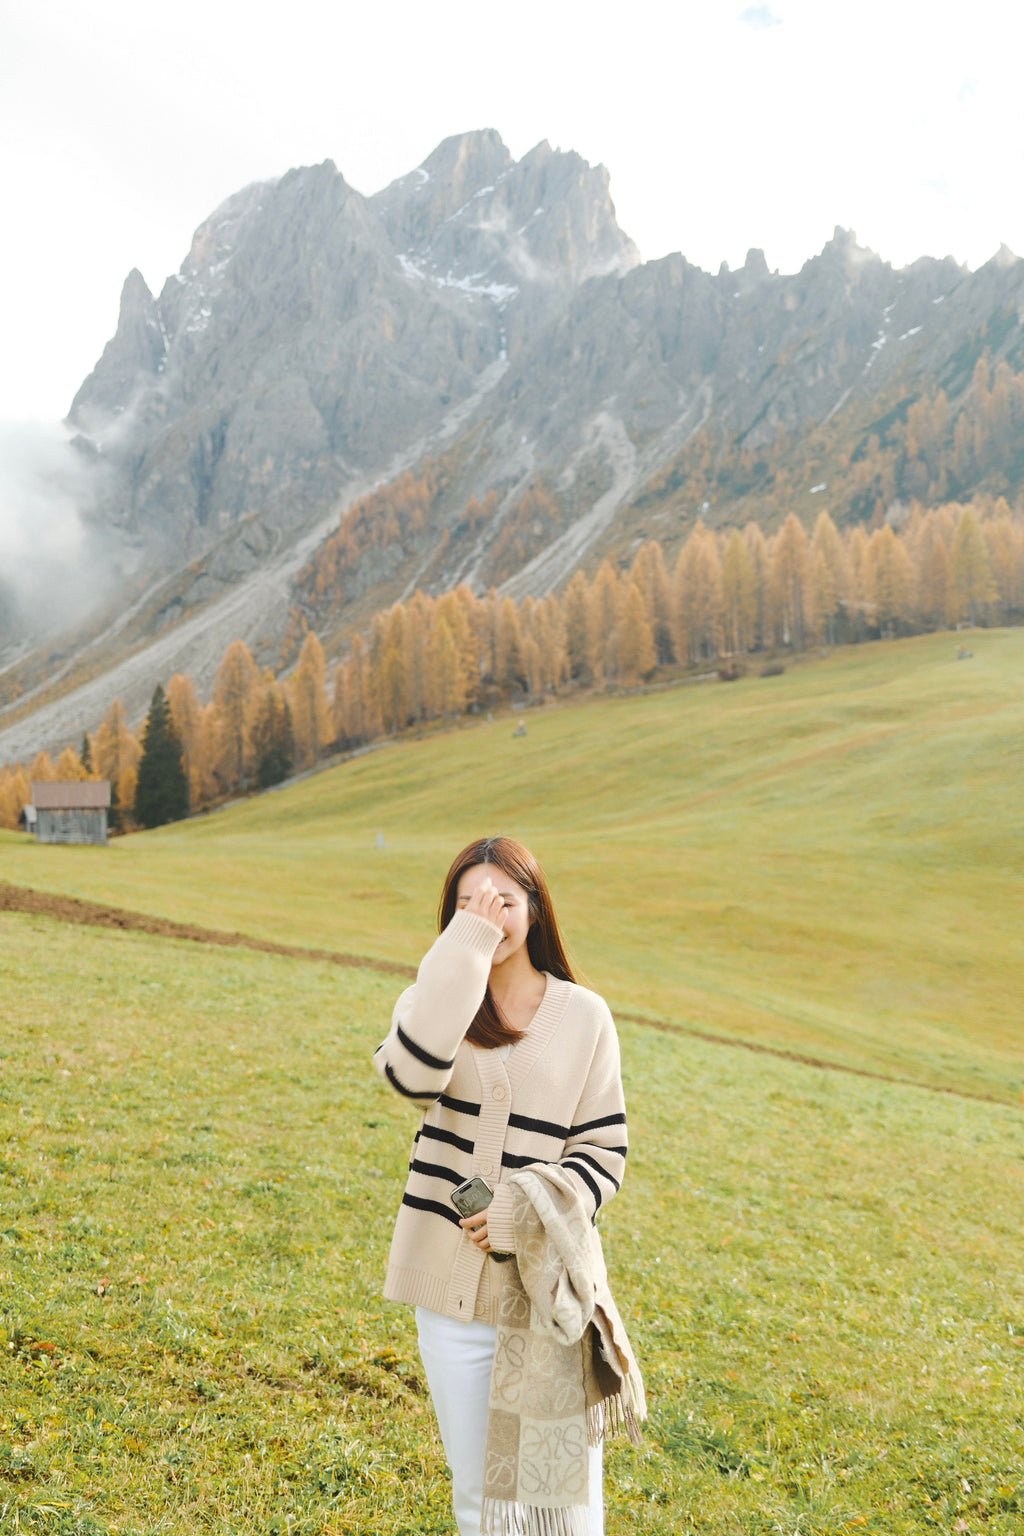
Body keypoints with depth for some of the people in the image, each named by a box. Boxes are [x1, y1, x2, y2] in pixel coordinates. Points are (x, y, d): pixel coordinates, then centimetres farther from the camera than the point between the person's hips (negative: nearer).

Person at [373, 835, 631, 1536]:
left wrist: (526, 1211, -16)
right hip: (452, 1286, 1)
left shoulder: (583, 1016, -1)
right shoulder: (435, 999, 0)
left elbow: (604, 1152, 0)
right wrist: (466, 946, -25)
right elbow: (411, 1073, -24)